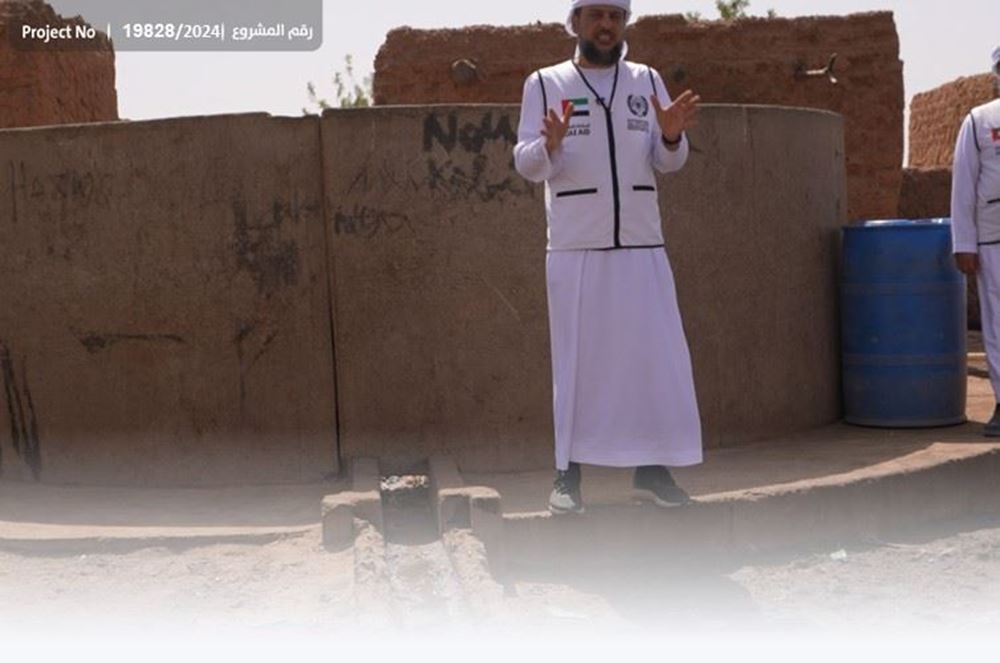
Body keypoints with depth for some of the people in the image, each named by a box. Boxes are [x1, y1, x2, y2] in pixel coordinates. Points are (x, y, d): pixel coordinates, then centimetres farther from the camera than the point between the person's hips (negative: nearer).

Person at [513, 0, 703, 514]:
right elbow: (527, 166, -5)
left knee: (658, 356, 2)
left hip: (642, 247, 3)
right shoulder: (545, 83, 3)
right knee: (576, 360, 1)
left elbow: (668, 163, 3)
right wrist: (551, 145, -26)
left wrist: (672, 136, -19)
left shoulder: (647, 81, 10)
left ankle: (652, 467, 13)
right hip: (575, 250, -2)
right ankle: (567, 474, 7)